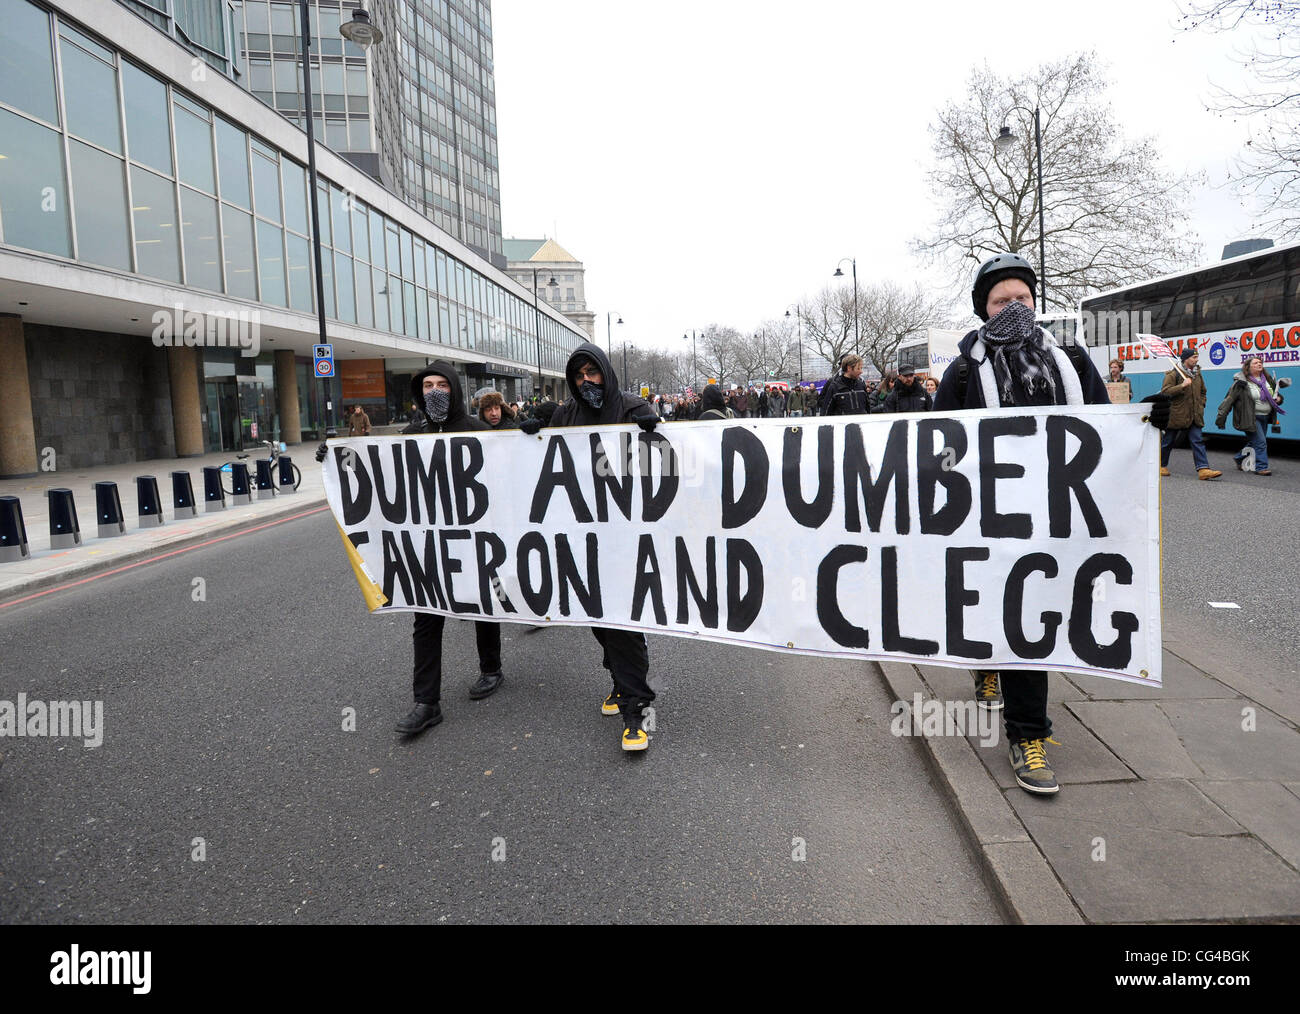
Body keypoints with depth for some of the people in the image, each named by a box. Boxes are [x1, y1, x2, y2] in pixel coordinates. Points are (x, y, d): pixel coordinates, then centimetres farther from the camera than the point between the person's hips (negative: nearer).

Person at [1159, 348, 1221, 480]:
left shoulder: (1197, 374, 13)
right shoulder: (1173, 374, -8)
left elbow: (1202, 392, 27)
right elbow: (1165, 392, -17)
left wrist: (1201, 406, 14)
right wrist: (1182, 386, -26)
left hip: (1194, 416, 5)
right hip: (1176, 415, -5)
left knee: (1198, 441, -4)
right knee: (1167, 442, 7)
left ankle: (1203, 469, -10)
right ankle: (1161, 466, 24)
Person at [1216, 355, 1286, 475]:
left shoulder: (1267, 379, 11)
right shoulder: (1241, 382, -11)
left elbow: (1276, 393, 27)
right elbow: (1229, 399, -12)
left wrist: (1278, 398, 2)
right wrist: (1221, 417, -15)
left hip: (1265, 417, 7)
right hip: (1251, 418, -7)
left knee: (1254, 442, 14)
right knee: (1260, 442, -11)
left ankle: (1239, 458, 35)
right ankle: (1261, 467, -3)